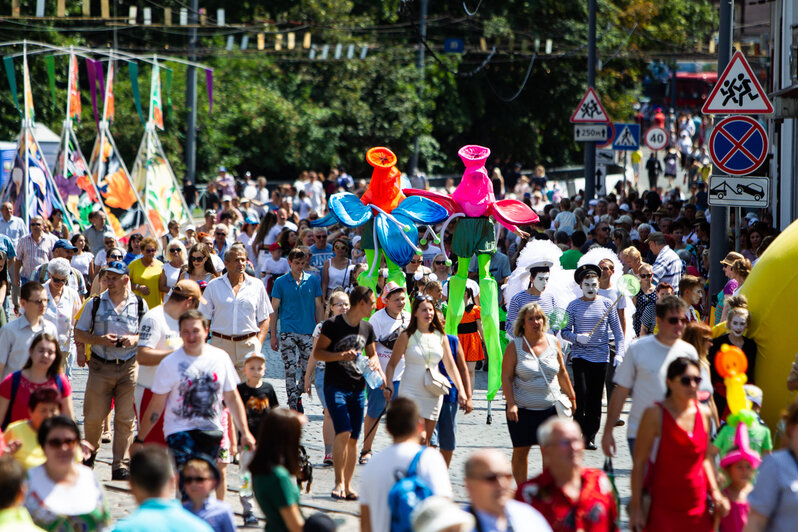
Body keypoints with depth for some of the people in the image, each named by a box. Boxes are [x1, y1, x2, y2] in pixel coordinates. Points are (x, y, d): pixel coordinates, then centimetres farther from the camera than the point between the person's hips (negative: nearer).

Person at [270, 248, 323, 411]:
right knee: (291, 369, -8)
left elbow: (319, 307, 11)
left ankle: (298, 396, 26)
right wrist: (273, 335, 0)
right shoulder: (280, 282, 2)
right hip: (288, 331, -2)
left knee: (307, 369, 3)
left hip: (308, 331, 2)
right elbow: (274, 309, 4)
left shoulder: (313, 281, 6)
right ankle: (293, 404, -5)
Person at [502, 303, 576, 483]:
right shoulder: (515, 346, -4)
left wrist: (571, 396, 17)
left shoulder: (553, 342, 5)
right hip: (522, 408, -2)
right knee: (520, 451, 3)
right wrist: (511, 404, -16)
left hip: (550, 407, 2)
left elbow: (562, 373, 16)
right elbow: (506, 377, -7)